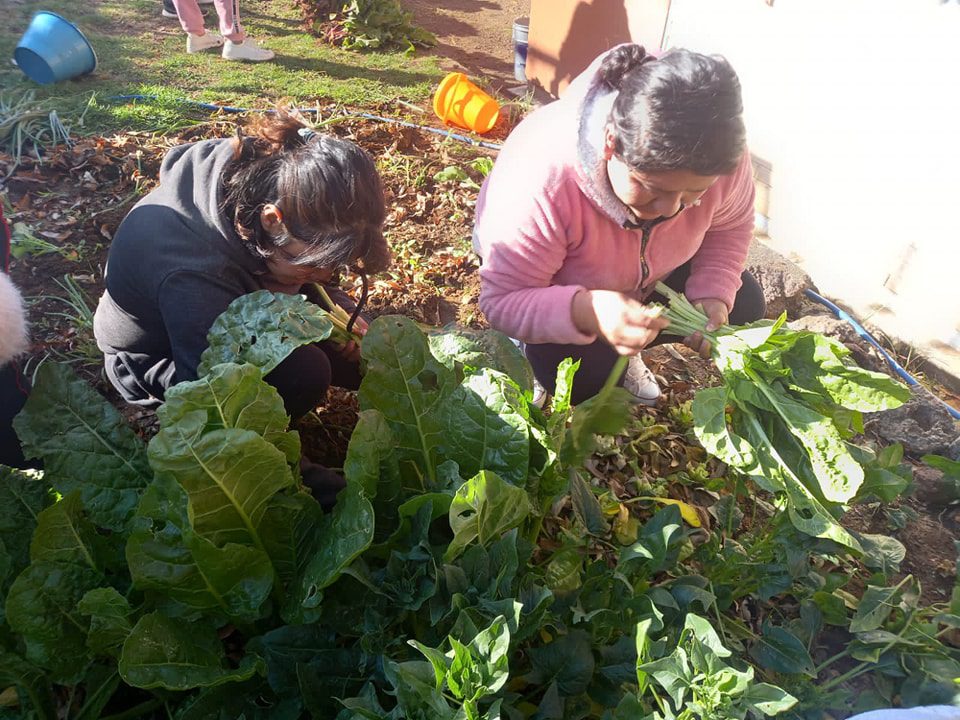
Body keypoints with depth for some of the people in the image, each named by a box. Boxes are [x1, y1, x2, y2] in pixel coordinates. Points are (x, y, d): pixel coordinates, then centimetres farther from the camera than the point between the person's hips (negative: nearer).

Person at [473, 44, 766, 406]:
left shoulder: (720, 156, -29)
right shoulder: (541, 179, -42)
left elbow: (728, 227, -7)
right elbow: (503, 300, -36)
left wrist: (713, 295, -25)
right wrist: (585, 312, -55)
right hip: (557, 290, -5)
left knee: (743, 304, -6)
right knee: (582, 377, -28)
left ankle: (618, 350, 12)